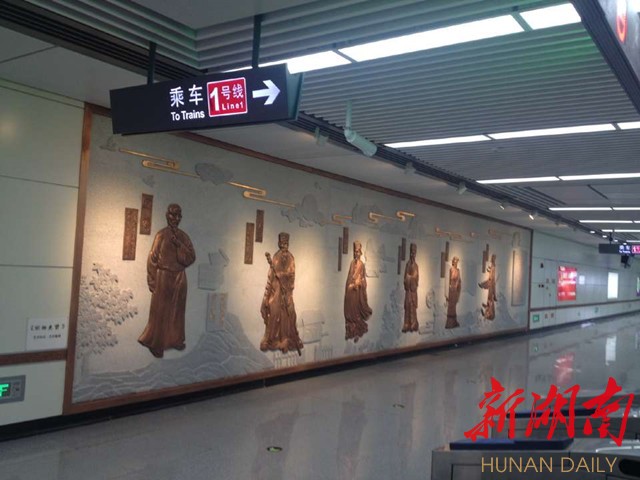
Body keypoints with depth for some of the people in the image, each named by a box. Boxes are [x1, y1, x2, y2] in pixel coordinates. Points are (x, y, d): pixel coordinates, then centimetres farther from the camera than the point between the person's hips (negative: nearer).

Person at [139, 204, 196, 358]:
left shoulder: (183, 236, 5)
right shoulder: (161, 235, -7)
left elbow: (192, 257, -2)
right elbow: (153, 258, -6)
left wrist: (179, 244, -16)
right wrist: (152, 281, -9)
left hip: (180, 278, 4)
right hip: (164, 277, -4)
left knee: (177, 310, 12)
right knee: (160, 311, 2)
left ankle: (175, 339, 25)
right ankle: (155, 344, 11)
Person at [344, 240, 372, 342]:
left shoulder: (361, 264, -8)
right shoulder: (352, 262, 10)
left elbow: (361, 278, -11)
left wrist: (354, 285, -15)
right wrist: (348, 286, 9)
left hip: (356, 290, -6)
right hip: (349, 289, 6)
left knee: (356, 310, -2)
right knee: (349, 310, 8)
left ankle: (357, 332, 5)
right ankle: (350, 331, 16)